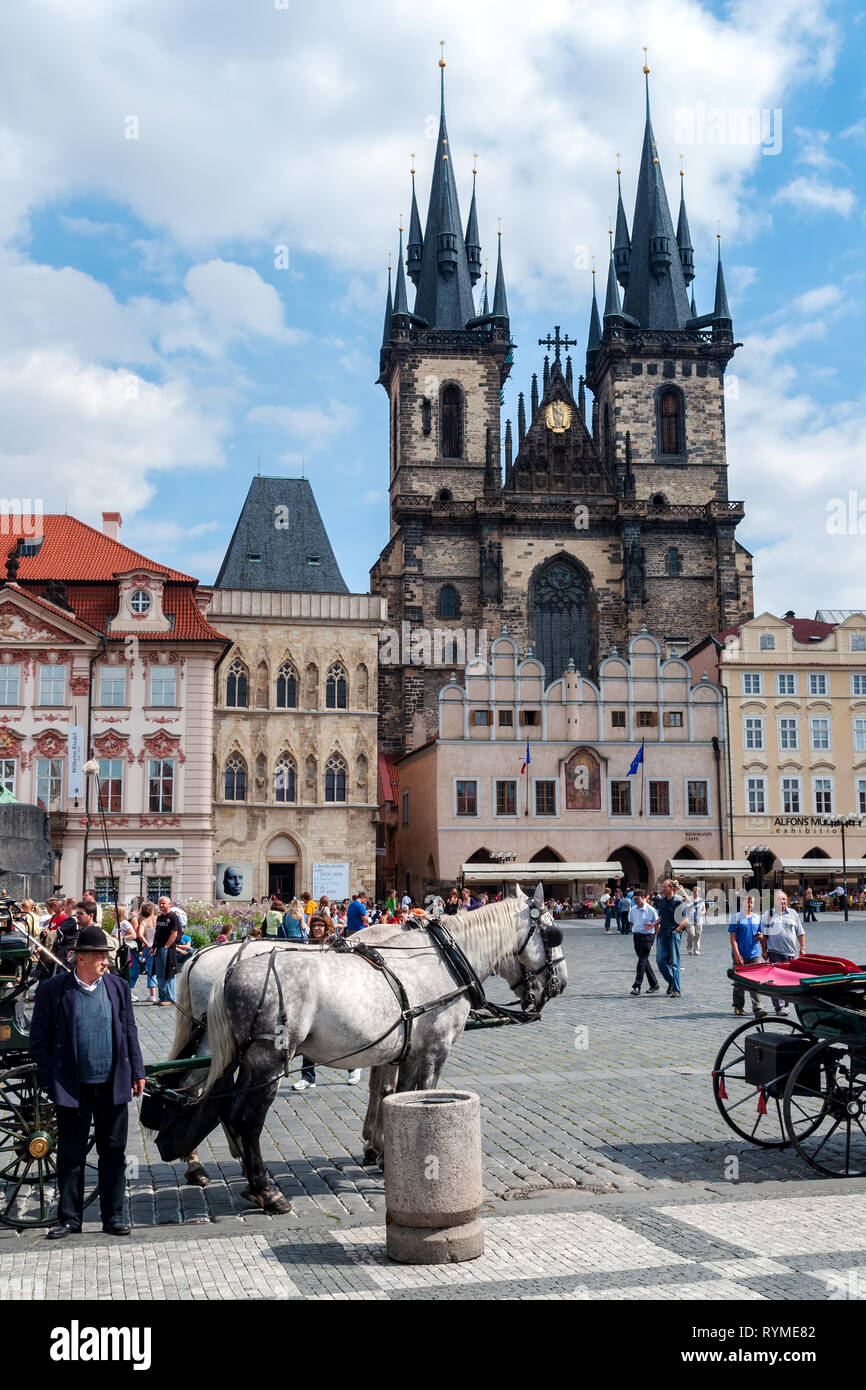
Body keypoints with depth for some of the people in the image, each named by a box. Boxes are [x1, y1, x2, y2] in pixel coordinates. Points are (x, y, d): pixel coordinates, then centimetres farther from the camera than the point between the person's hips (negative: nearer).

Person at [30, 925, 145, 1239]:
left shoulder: (118, 986, 4)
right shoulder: (53, 989, -5)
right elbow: (38, 1039, 0)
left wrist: (137, 1072, 7)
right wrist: (51, 1079, -6)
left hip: (113, 1085, 2)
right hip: (72, 1088, -2)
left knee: (114, 1153, 9)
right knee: (71, 1155, 8)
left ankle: (113, 1216, 20)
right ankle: (69, 1218, 20)